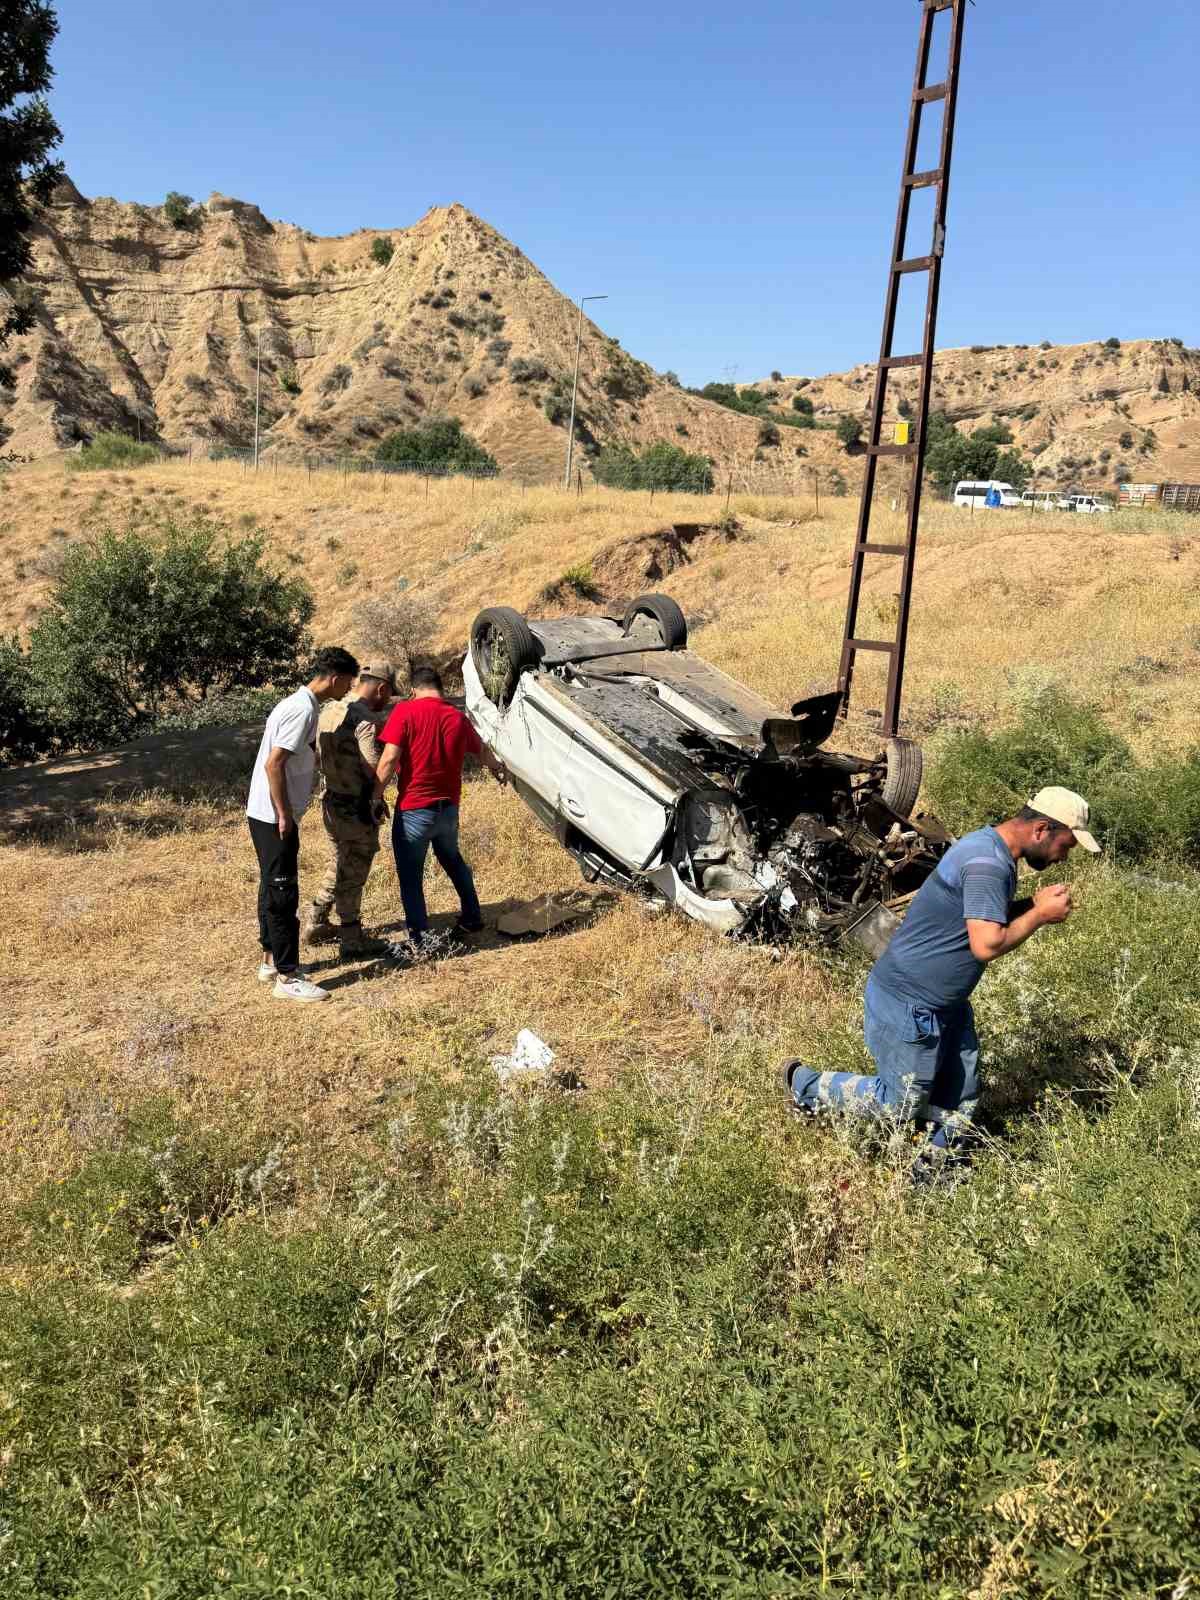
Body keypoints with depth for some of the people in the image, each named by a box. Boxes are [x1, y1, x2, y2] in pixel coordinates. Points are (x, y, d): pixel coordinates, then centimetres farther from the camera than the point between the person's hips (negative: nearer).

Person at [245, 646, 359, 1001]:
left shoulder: (298, 703, 13)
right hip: (274, 817, -10)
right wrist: (284, 815, -19)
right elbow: (274, 764, -23)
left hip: (268, 815, 10)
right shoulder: (303, 711, -18)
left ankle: (271, 960, 29)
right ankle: (288, 977, 0)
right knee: (283, 894, -5)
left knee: (273, 889, 17)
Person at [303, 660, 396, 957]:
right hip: (357, 809, -8)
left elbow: (318, 758, 13)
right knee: (353, 875, 3)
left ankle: (314, 923, 33)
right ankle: (352, 940, 14)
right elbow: (374, 771, -25)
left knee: (338, 867, 24)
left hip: (331, 802, 8)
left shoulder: (329, 712, 6)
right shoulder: (366, 721, -21)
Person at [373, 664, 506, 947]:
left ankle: (419, 936, 10)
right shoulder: (457, 717, 6)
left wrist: (376, 796, -6)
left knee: (410, 874, 7)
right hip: (449, 808, 5)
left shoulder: (405, 711, -8)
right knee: (453, 860, 28)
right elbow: (482, 750, 25)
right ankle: (472, 917, 38)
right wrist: (496, 766, 46)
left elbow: (390, 758, -17)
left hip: (414, 809, -5)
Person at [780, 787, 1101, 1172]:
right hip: (908, 1003, -10)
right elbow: (987, 945, -33)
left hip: (945, 1001, 10)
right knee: (901, 1106, 5)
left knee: (961, 1100, 15)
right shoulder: (987, 864, -26)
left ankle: (936, 1168, 33)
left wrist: (1033, 904, 1)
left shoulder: (992, 848, 6)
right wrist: (1040, 915, -18)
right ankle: (805, 1085, 20)